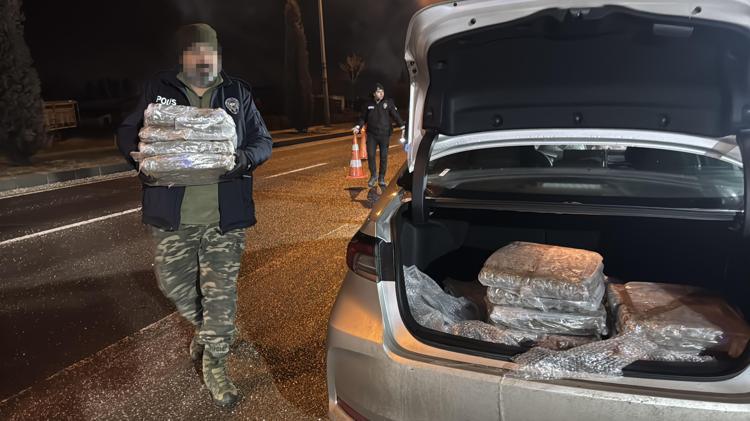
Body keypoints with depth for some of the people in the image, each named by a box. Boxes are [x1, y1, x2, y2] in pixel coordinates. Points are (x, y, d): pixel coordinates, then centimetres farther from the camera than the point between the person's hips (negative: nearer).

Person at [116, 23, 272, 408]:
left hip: (224, 217, -1)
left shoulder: (238, 93, 7)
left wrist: (244, 158, -13)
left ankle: (215, 364, 20)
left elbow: (263, 141, 9)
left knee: (220, 292, 2)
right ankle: (205, 327, 44)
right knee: (174, 284, 13)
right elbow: (127, 135, 11)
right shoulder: (158, 91, 6)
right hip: (172, 216, 1)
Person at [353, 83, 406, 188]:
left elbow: (396, 115, -10)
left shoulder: (389, 103, -3)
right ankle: (373, 176, 16)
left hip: (385, 135, -1)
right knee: (370, 155, -2)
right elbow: (363, 117, 13)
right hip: (371, 135, 1)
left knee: (384, 157, 4)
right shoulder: (368, 104, 4)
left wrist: (402, 126, -21)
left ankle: (382, 178, 18)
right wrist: (358, 126, -4)